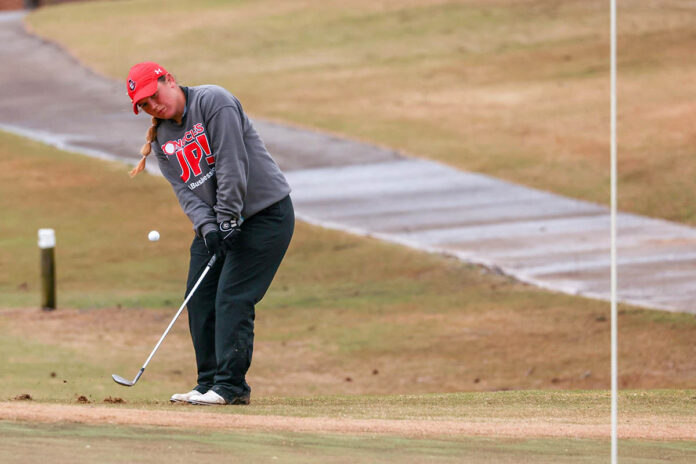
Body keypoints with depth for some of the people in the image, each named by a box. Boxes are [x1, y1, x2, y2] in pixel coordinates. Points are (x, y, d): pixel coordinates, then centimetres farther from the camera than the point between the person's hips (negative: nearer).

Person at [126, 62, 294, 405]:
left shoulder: (212, 101, -14)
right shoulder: (161, 137, 9)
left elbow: (231, 165, -20)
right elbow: (183, 190, 0)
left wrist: (228, 221, -21)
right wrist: (206, 225, -18)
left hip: (265, 213, -8)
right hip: (214, 222, 8)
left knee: (233, 298, -15)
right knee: (199, 300, 4)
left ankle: (231, 385, -15)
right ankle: (209, 383, 13)